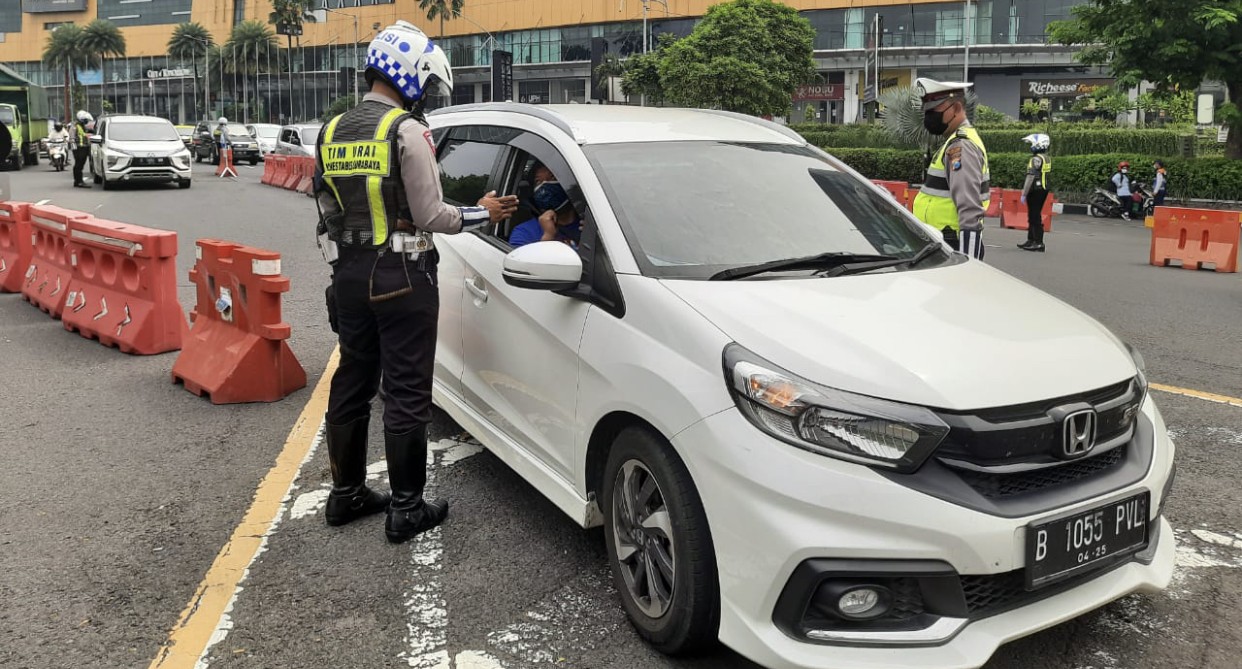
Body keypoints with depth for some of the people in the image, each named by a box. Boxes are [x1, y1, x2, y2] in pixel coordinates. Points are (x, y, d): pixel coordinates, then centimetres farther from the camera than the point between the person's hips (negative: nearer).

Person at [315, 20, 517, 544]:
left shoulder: (333, 131, 10)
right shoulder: (407, 130, -12)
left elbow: (329, 212, 13)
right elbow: (430, 216, -12)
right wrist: (481, 214, 2)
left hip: (349, 274, 7)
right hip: (402, 277, -7)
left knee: (351, 383, 15)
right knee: (406, 394, -1)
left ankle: (346, 493, 25)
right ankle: (406, 509, 6)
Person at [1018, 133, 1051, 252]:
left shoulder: (1036, 159, -15)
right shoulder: (1047, 158, 14)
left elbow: (1030, 177, -20)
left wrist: (1024, 194, -18)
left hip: (1035, 190, -9)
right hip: (1044, 189, 9)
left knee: (1035, 217, -6)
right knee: (1033, 216, 16)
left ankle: (1039, 243, -6)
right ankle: (1031, 240, 23)